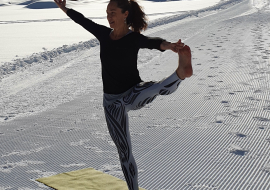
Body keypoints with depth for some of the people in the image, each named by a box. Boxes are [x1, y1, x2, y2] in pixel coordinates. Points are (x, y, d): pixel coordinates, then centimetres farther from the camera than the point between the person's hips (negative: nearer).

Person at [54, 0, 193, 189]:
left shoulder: (134, 38, -14)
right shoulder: (104, 34, 0)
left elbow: (152, 42, -37)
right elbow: (83, 20, 17)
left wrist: (169, 45, -58)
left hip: (133, 95, -4)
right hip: (112, 102, 4)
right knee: (124, 151, 8)